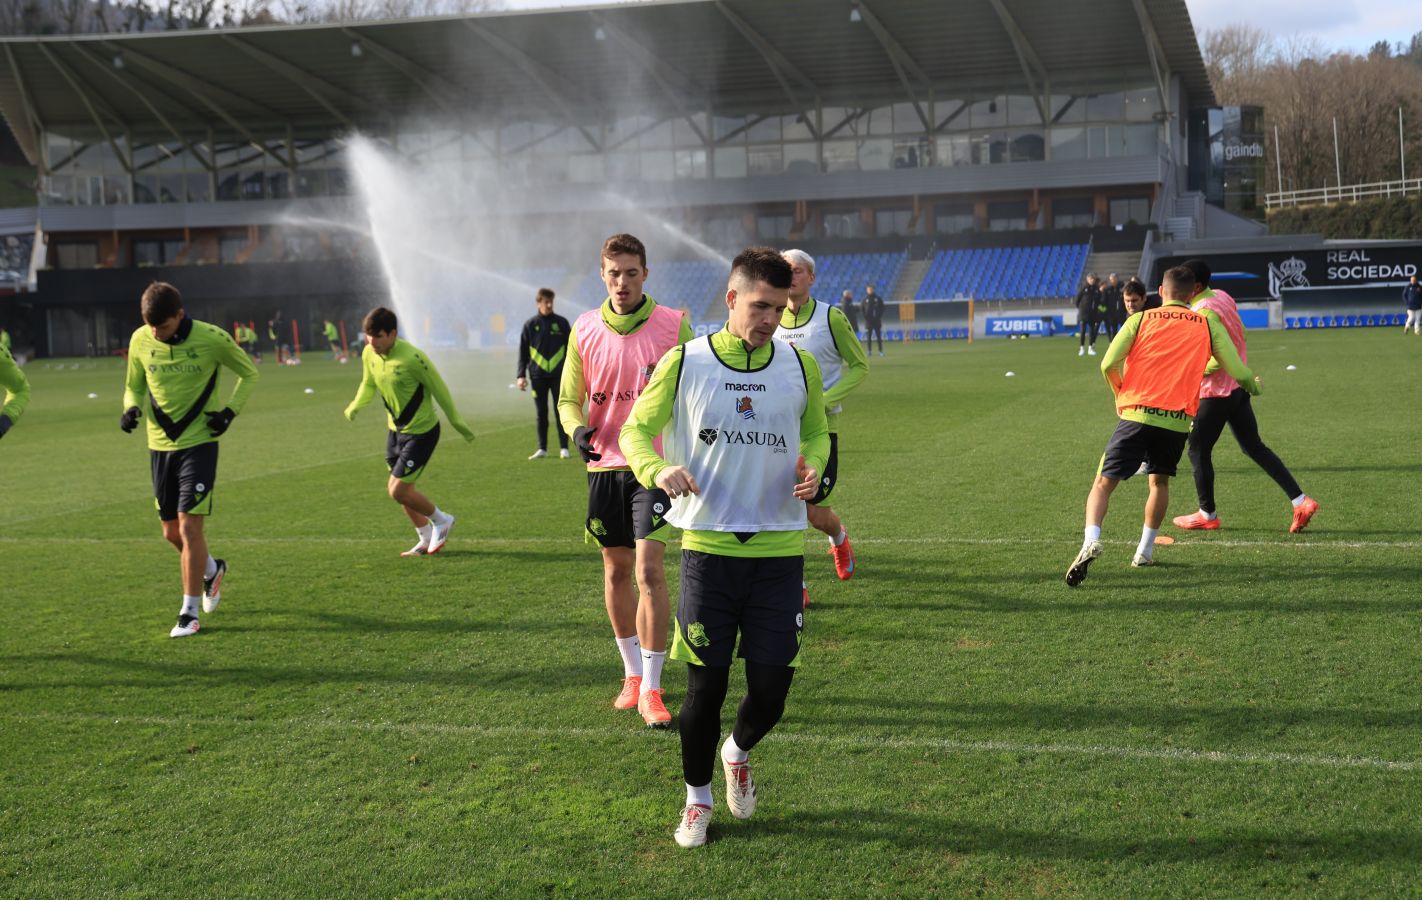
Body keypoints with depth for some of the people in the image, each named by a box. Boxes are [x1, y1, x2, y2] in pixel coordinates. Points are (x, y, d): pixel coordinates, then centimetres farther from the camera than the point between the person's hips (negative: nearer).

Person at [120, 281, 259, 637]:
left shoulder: (212, 339, -15)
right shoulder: (140, 340, -4)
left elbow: (249, 374, 2)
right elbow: (134, 385, 12)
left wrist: (230, 410, -11)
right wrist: (132, 408, -11)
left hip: (199, 443, -4)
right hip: (160, 444, 5)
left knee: (189, 526, -11)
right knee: (172, 532, 11)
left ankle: (190, 612, -2)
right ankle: (212, 570, 41)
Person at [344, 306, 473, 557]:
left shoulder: (412, 358, -27)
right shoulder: (369, 354, -6)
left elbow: (439, 390, -16)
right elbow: (368, 384, 12)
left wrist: (457, 423, -7)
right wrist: (356, 406, -9)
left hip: (421, 432, -7)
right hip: (395, 428, 7)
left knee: (397, 490, -9)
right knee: (403, 490, 12)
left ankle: (441, 520, 15)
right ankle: (426, 540, 31)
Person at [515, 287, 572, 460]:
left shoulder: (561, 323, 5)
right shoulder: (530, 325, 5)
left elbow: (571, 348, 8)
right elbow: (523, 352, 7)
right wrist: (521, 375, -1)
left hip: (558, 375, -1)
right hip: (538, 376, 1)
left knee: (560, 411, -1)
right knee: (541, 413, 5)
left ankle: (564, 448, 4)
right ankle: (542, 449, 11)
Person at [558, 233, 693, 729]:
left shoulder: (673, 325, -4)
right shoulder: (584, 329, 4)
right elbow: (569, 396, 9)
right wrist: (577, 428, -12)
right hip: (604, 464, 4)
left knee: (649, 570, -13)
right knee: (616, 571, 12)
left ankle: (651, 690, -7)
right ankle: (633, 674, 28)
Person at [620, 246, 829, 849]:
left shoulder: (799, 367, 5)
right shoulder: (683, 362, -2)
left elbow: (816, 434, 20)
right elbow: (635, 430, 8)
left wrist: (812, 467, -3)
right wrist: (658, 470, -14)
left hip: (779, 549, 2)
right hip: (708, 545, -2)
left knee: (771, 690, 2)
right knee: (704, 684, 2)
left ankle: (738, 753, 37)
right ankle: (697, 797, 25)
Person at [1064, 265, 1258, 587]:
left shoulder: (1141, 319, 9)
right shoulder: (1208, 324, 11)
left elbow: (1109, 364, -2)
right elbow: (1238, 372, 9)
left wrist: (1122, 395, 17)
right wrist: (1253, 385, 32)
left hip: (1137, 415, -2)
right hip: (1177, 421, 2)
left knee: (1103, 483, 1)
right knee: (1160, 481, 25)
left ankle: (1091, 539, -23)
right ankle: (1144, 551, 24)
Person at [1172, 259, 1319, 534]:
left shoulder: (1202, 313, -22)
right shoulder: (1222, 297, 7)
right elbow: (1240, 336, 18)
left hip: (1216, 392, -9)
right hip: (1238, 385, 9)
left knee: (1198, 451, 6)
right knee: (1254, 447, 11)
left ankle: (1207, 515, 17)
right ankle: (1301, 502, 5)